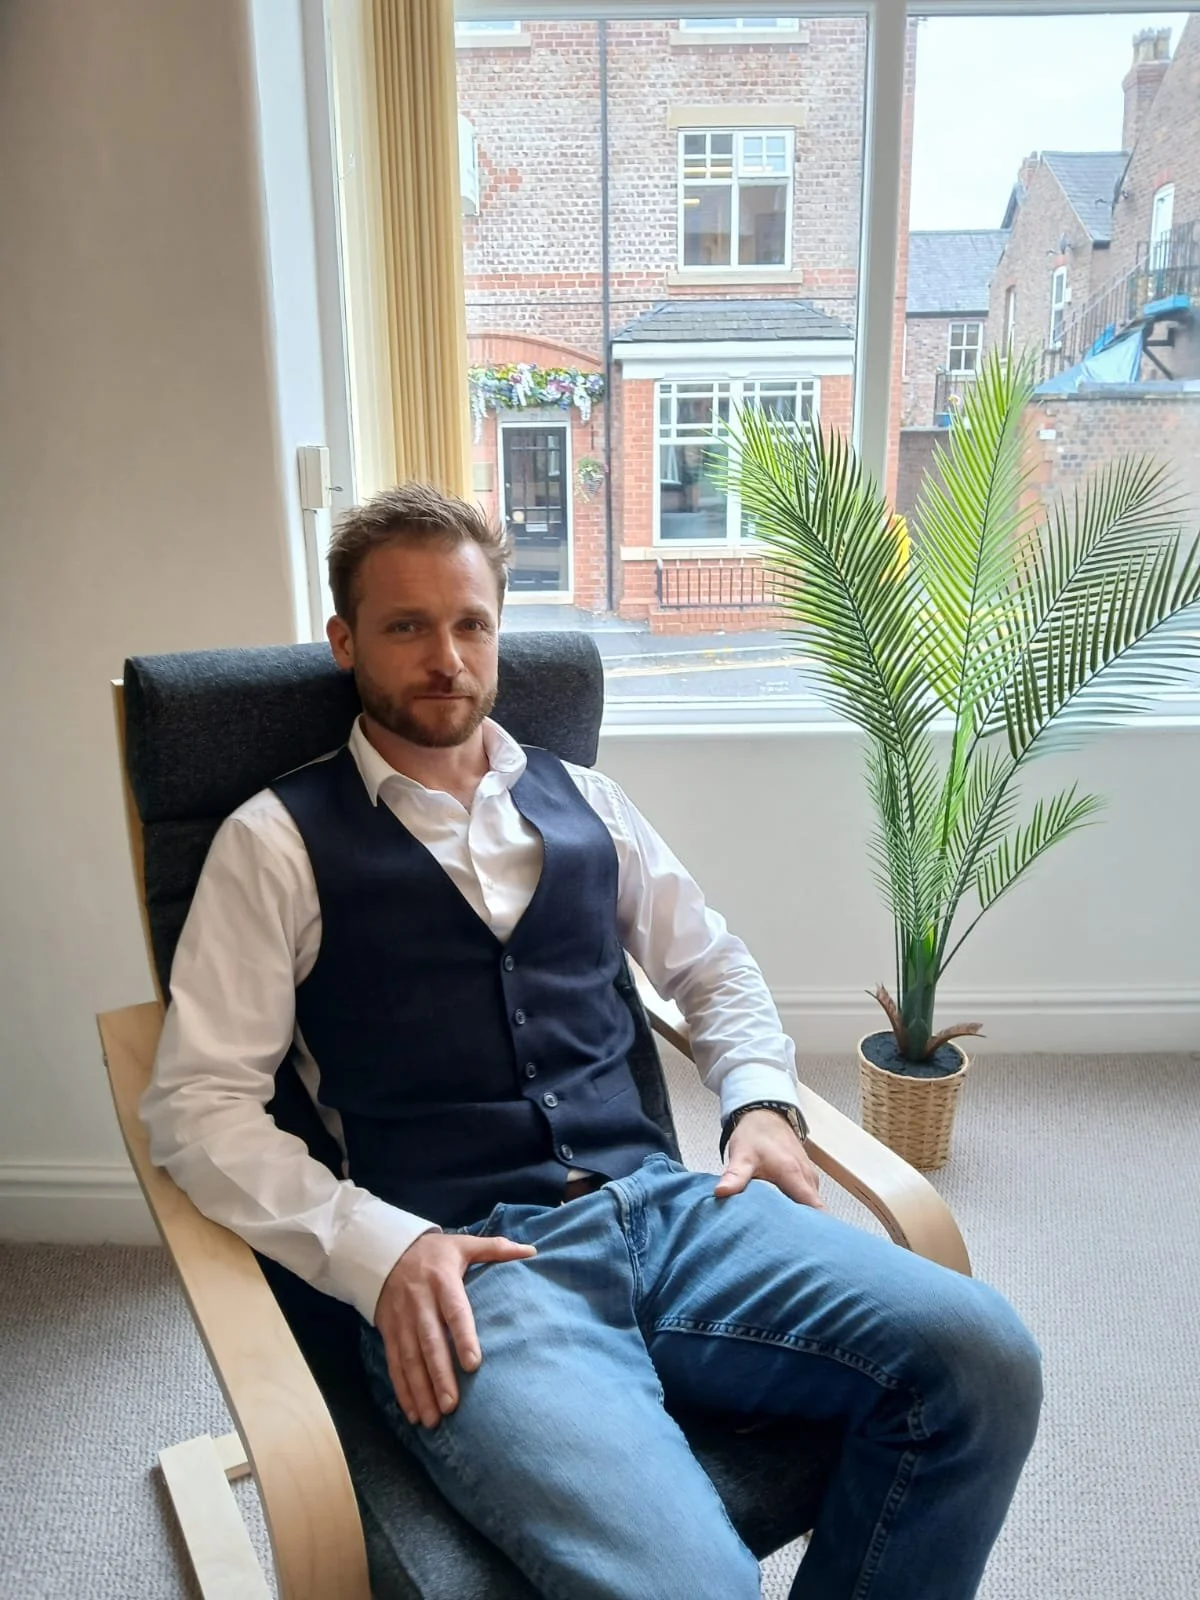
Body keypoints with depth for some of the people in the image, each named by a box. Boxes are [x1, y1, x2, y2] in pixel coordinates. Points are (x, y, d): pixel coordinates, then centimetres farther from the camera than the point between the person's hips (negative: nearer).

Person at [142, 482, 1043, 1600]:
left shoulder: (583, 800, 17)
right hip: (462, 1264, -4)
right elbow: (196, 1103, -1)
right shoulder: (277, 843, 3)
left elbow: (713, 966, 25)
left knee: (981, 1357, -17)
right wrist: (379, 1249, -14)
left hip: (659, 1207, 5)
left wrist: (760, 1102, 6)